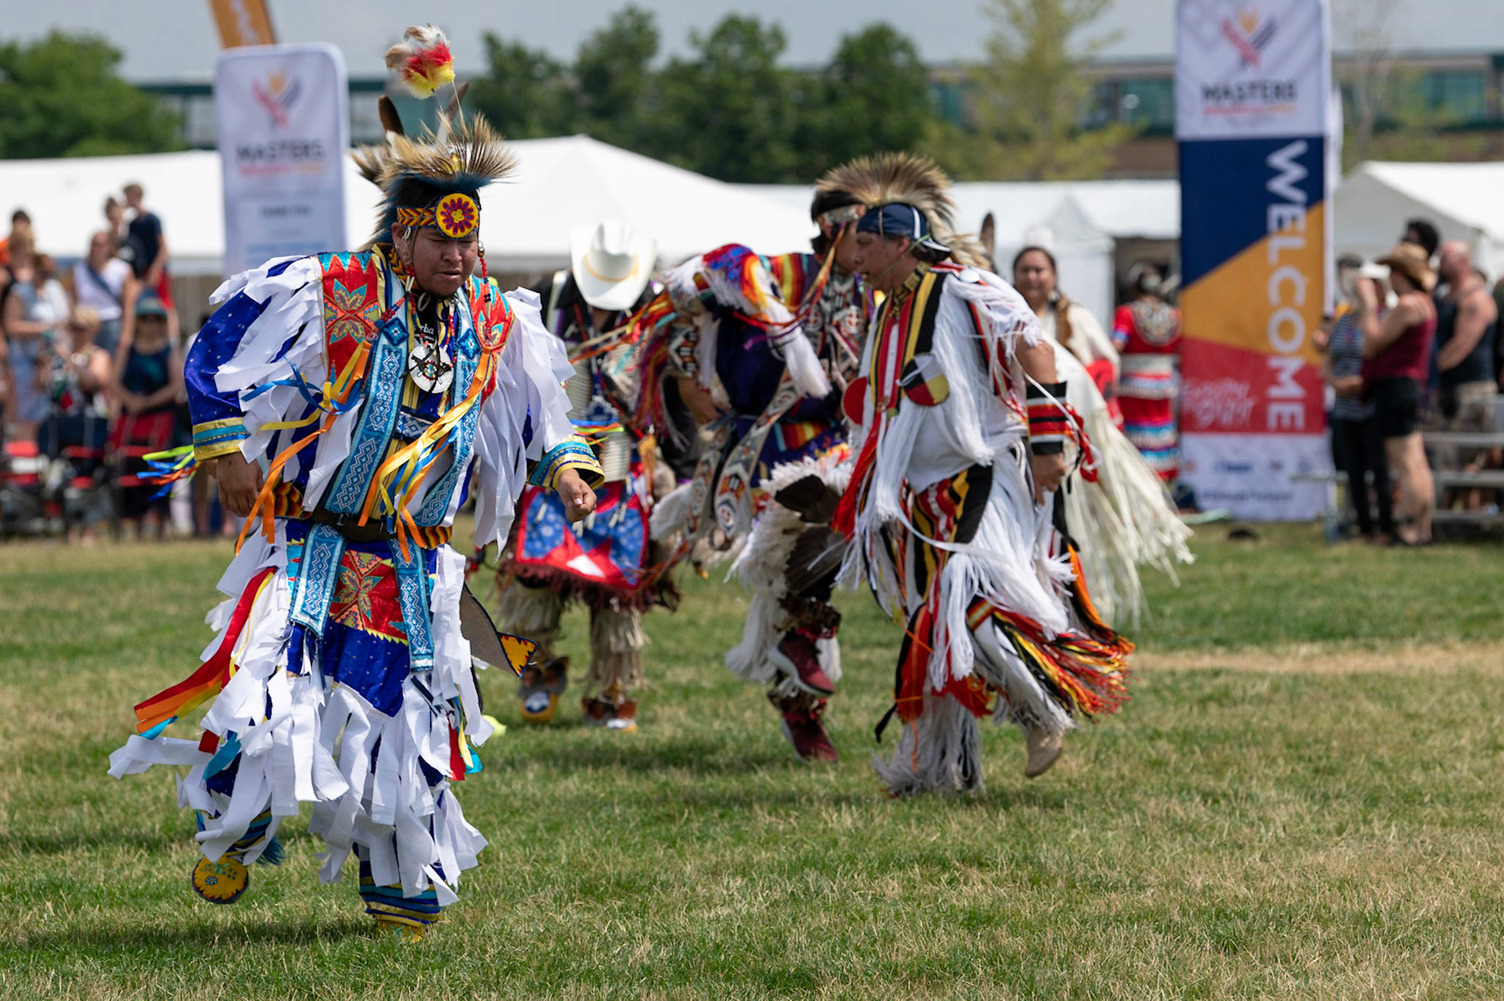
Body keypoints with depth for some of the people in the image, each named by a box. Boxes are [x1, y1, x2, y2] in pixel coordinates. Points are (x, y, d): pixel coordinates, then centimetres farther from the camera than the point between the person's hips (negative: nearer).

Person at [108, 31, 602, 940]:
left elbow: (539, 414, 20)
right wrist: (229, 449, -10)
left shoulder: (496, 328, 3)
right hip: (313, 547, -4)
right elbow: (219, 352, -4)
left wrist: (566, 469, 4)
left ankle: (406, 888, 20)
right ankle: (236, 829, 9)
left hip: (416, 566, 4)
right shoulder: (322, 297, -11)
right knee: (271, 687, -18)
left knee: (412, 719, 4)